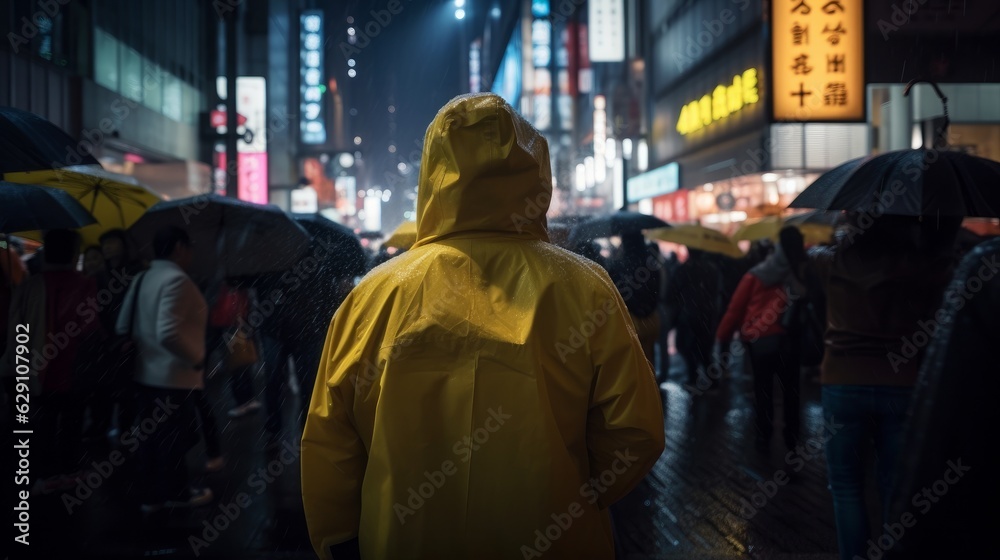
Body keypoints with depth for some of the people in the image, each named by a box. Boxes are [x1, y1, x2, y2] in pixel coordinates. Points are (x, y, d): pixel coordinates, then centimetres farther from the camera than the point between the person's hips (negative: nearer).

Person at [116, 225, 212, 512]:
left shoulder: (143, 278, 8)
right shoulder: (176, 279, -19)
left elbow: (123, 327, 10)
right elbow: (169, 333, -29)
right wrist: (198, 358, -17)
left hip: (145, 372, 9)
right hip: (172, 376, -8)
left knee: (152, 437, 16)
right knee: (173, 438, 7)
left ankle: (153, 494, 25)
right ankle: (176, 492, 21)